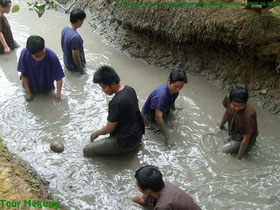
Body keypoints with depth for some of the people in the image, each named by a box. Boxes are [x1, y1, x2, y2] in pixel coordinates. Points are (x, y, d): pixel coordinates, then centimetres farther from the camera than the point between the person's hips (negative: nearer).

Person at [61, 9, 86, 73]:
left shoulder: (65, 29, -9)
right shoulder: (75, 37, -36)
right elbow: (76, 57, -29)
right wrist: (81, 70, -14)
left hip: (66, 61, 9)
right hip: (73, 65, -9)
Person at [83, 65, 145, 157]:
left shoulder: (116, 102, -30)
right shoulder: (130, 89, -4)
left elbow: (109, 128, -18)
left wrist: (96, 133, 2)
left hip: (127, 143, -9)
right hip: (138, 134, 9)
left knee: (87, 150, -5)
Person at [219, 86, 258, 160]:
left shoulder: (247, 116, -41)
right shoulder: (228, 99, -22)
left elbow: (246, 139, -30)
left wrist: (239, 157, -22)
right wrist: (221, 126, 21)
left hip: (242, 139, -7)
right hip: (234, 132, 7)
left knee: (224, 150, -17)